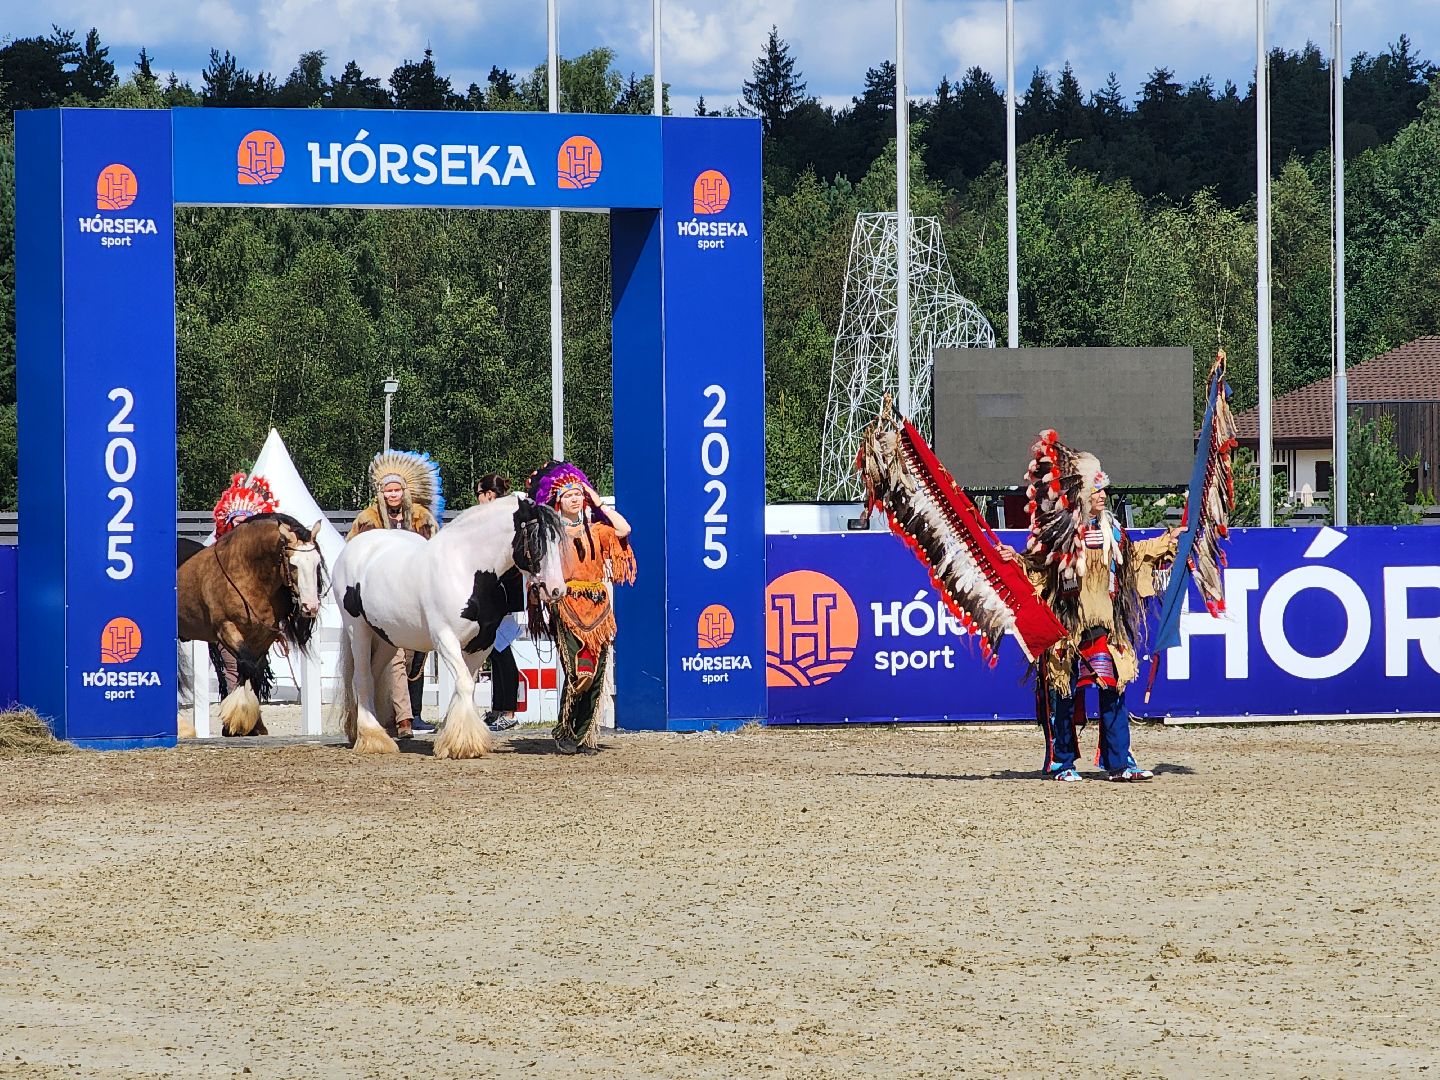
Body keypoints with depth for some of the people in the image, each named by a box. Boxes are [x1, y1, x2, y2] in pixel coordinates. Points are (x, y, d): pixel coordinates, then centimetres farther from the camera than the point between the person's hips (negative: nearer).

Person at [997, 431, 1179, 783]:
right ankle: (1062, 763, 10)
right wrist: (1014, 560, -25)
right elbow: (1036, 568, -7)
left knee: (1114, 688, 2)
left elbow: (1131, 557, 25)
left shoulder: (1110, 528, 9)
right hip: (1066, 623, -5)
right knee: (1063, 692, 0)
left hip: (1104, 624, 5)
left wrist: (1166, 542, 28)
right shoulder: (1056, 530, -9)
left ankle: (1118, 761, 7)